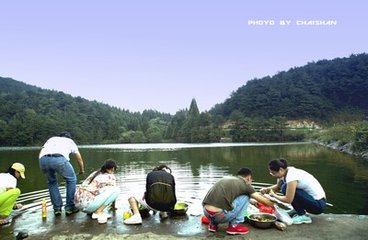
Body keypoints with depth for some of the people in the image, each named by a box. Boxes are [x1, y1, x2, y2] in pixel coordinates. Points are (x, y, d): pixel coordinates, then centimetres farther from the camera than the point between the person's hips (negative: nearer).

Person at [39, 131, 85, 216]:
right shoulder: (70, 141, 35)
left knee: (52, 182, 29)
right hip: (59, 159, -3)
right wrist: (82, 170, 61)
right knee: (71, 180, 21)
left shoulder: (51, 139, 40)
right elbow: (79, 159, 43)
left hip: (43, 160, 3)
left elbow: (41, 152, 27)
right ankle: (69, 207, 23)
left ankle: (57, 208, 26)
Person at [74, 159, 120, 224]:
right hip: (87, 204, -8)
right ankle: (98, 212, -5)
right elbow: (113, 191, 12)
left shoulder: (95, 173, 20)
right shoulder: (110, 177, 0)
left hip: (77, 202, 8)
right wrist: (113, 206, 32)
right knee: (116, 190, -7)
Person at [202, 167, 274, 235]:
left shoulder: (226, 178, 23)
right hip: (219, 215, -7)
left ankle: (213, 224, 23)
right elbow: (263, 200, 17)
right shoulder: (245, 184, 5)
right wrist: (274, 206, 39)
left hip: (206, 212, 7)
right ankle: (234, 226, 12)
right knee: (245, 197, 12)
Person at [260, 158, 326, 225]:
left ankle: (303, 216, -7)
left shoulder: (291, 176, -26)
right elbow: (278, 187, 16)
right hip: (312, 197, 9)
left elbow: (288, 200, -24)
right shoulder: (285, 172, -1)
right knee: (283, 183, 3)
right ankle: (300, 211, 10)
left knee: (285, 188, -21)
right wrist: (267, 189, -2)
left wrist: (274, 195, -9)